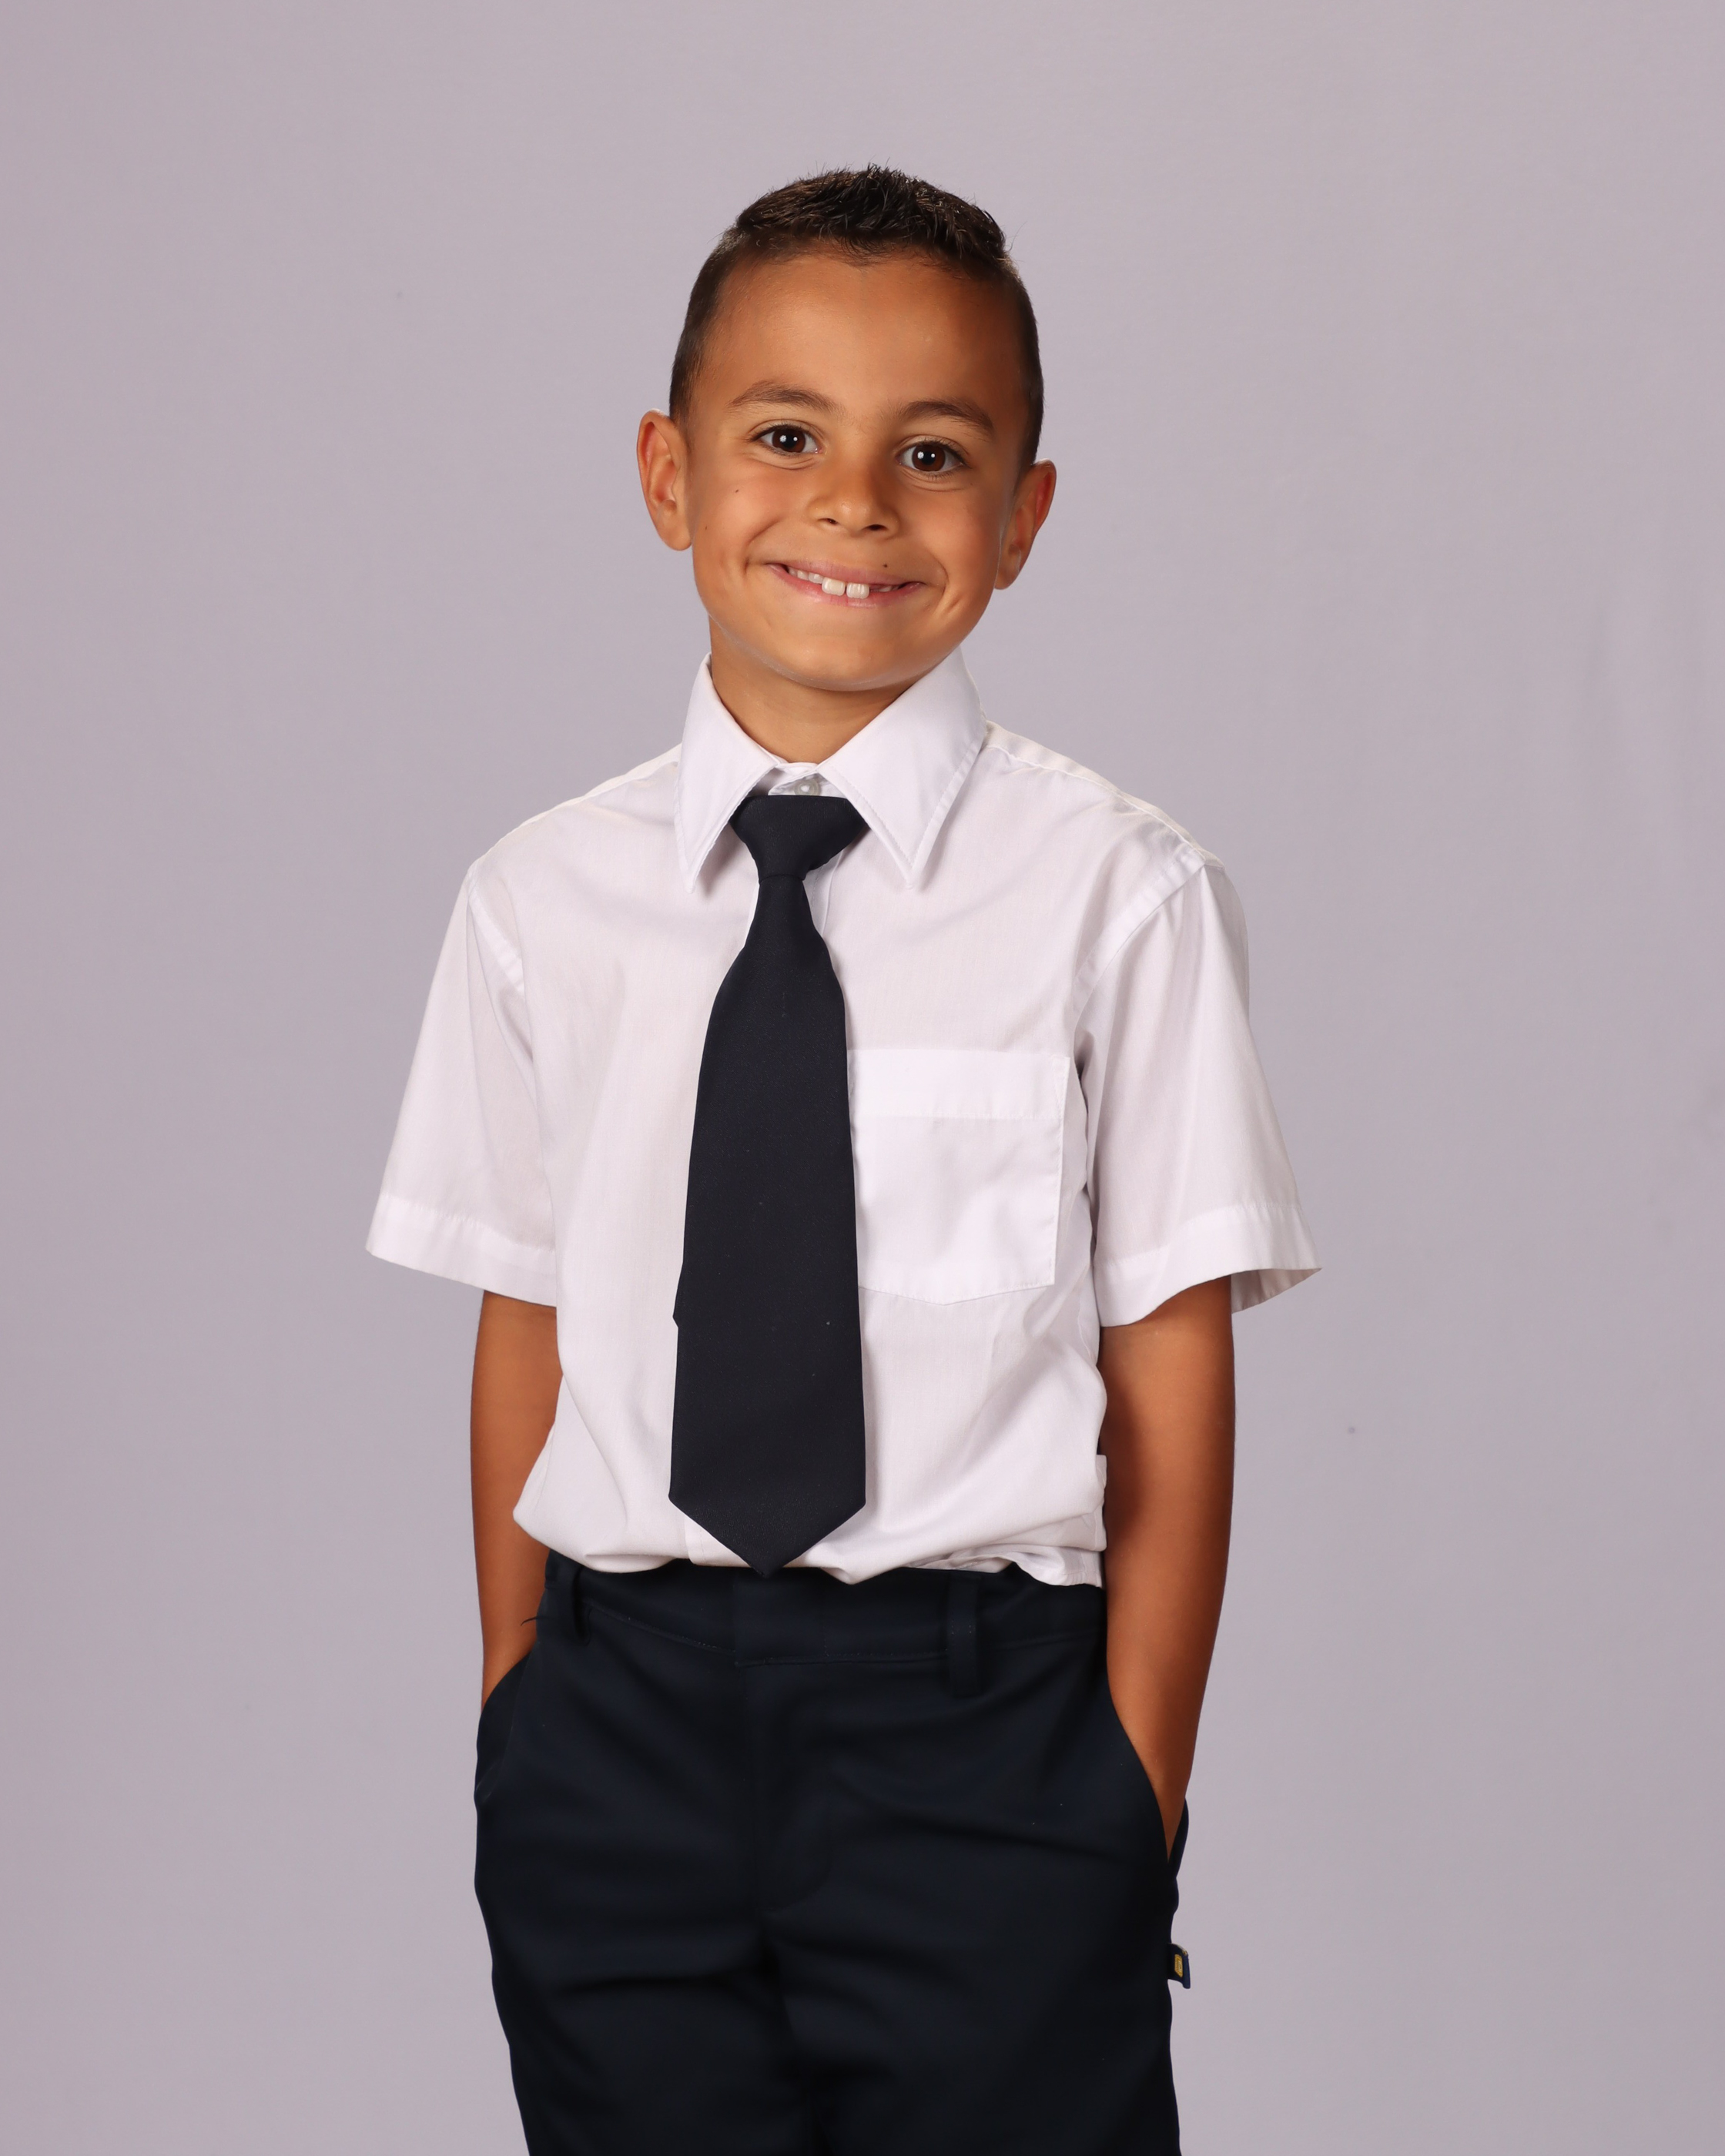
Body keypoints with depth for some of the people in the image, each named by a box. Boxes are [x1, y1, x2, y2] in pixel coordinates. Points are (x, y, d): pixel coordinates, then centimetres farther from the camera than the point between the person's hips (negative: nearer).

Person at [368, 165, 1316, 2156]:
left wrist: (1135, 1800, -6)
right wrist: (518, 1726, 7)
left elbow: (1170, 1371, -4)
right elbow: (525, 1335, 7)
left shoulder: (1114, 893, -5)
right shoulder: (542, 902, 4)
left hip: (977, 1723, -2)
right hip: (618, 1736, 2)